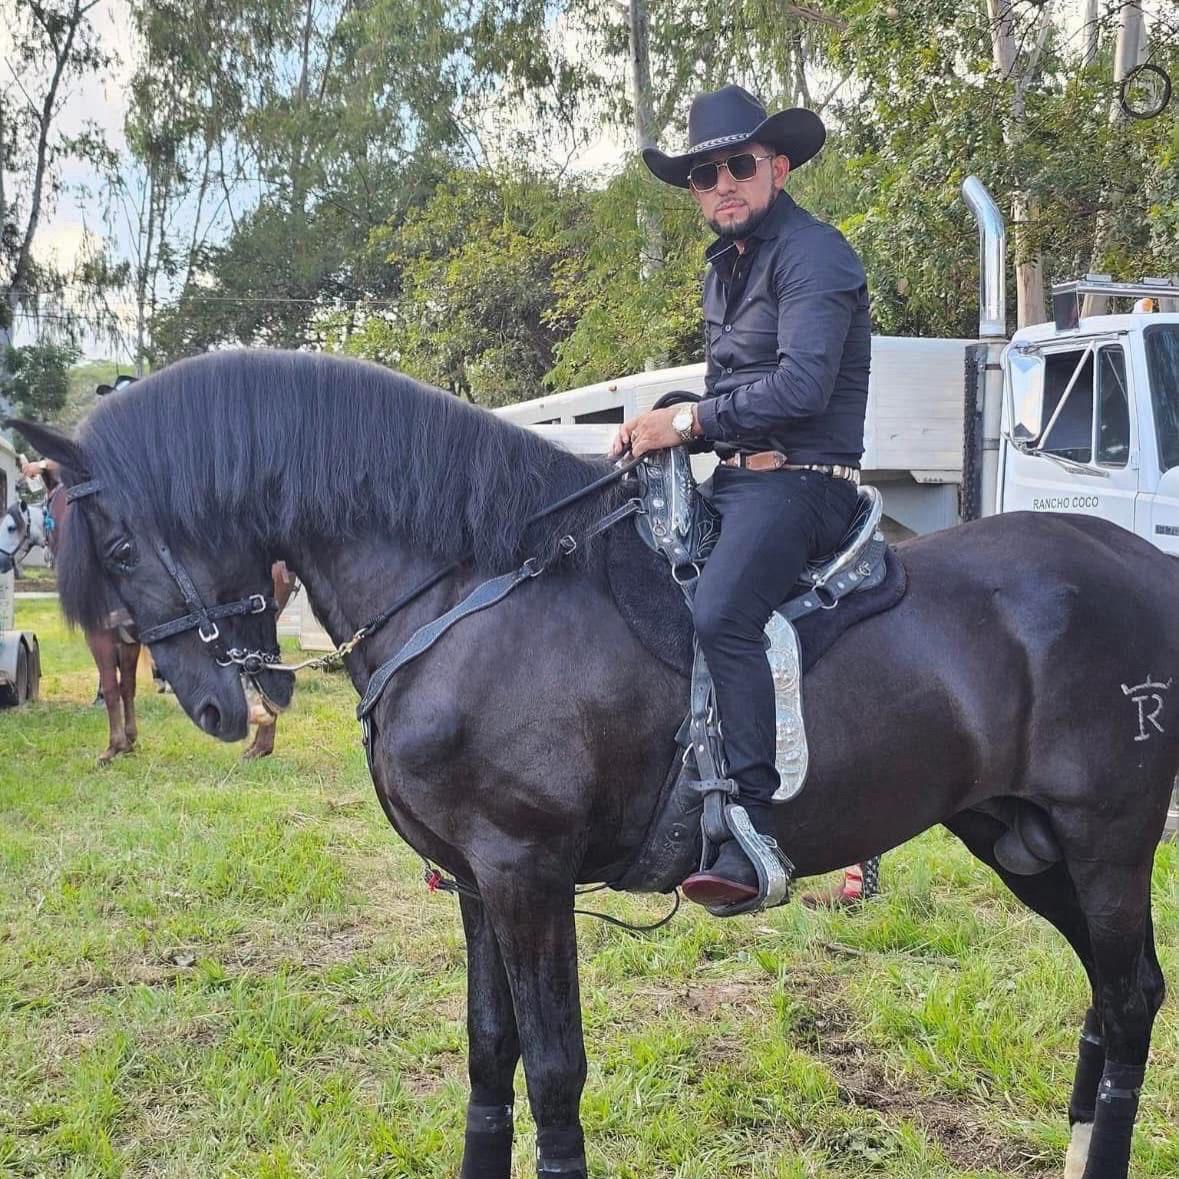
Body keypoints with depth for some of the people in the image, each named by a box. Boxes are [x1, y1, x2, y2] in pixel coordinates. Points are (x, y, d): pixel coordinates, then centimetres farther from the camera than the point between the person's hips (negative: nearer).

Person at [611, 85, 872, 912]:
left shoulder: (812, 254, -10)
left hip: (801, 480, -10)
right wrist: (664, 434, 6)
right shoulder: (726, 265, 20)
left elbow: (800, 386, -21)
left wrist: (688, 422, -14)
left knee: (720, 613, -31)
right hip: (733, 479, 10)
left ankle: (754, 834, -30)